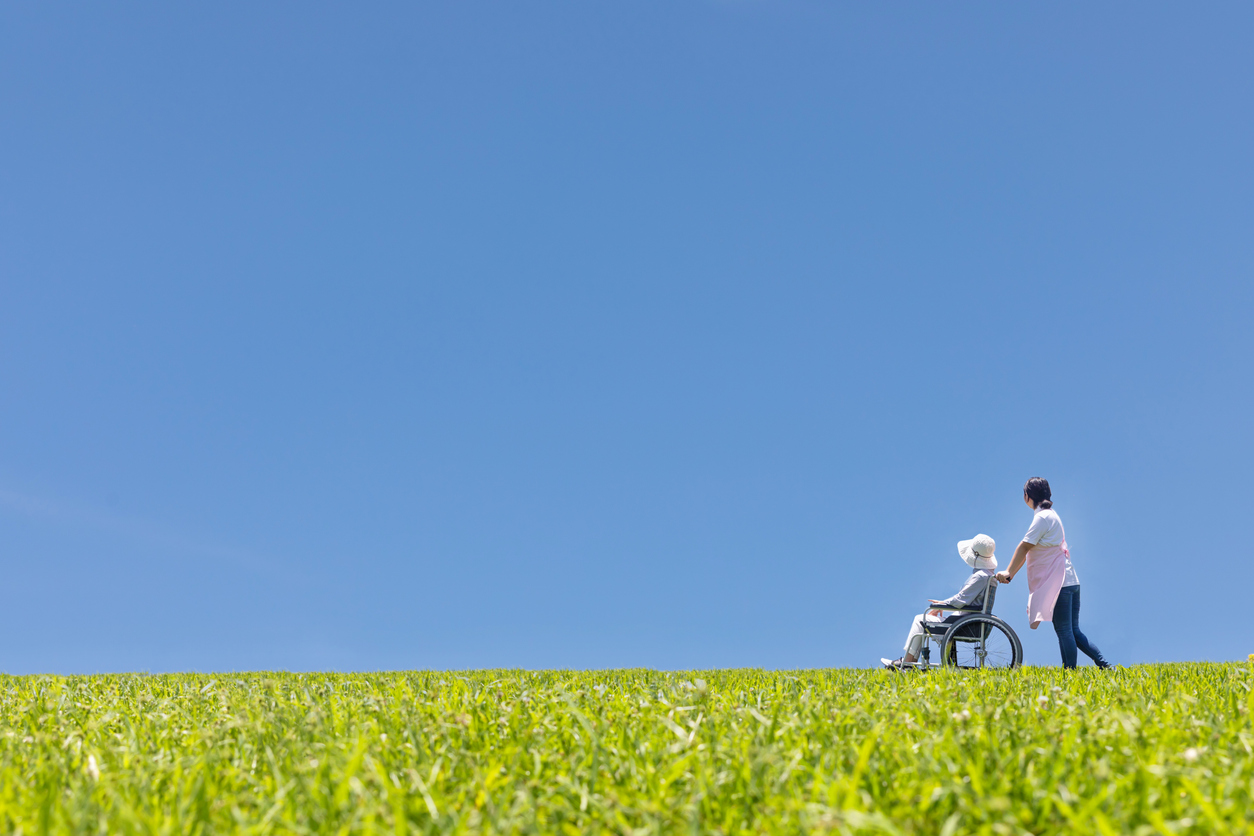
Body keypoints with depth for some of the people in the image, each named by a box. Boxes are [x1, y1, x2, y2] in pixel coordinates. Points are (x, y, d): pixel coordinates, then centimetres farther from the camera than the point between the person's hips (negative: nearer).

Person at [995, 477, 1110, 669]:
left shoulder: (1043, 517, -10)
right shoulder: (1050, 515, 20)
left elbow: (1024, 547, -13)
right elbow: (1027, 549, 20)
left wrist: (1008, 572, -9)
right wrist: (1011, 574, 19)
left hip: (1059, 583, -9)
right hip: (1071, 581, 9)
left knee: (1064, 631, -7)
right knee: (1073, 631, 10)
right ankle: (1103, 665, 5)